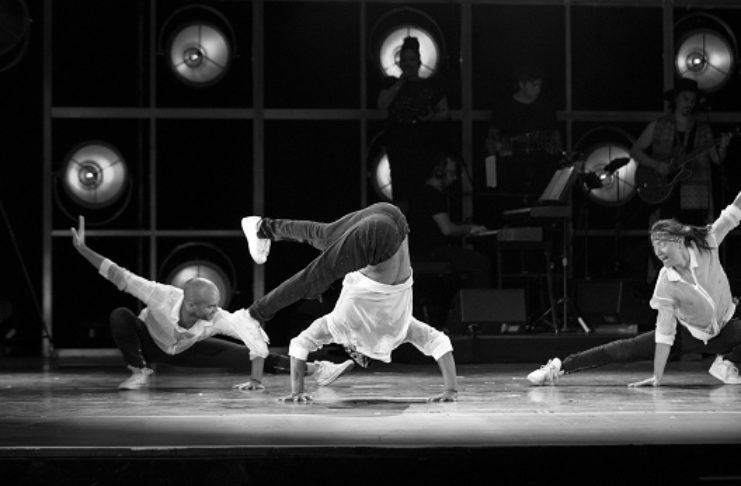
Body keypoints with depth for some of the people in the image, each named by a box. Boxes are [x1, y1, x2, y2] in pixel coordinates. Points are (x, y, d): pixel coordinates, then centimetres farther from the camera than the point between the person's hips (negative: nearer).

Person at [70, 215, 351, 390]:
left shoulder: (217, 318, -38)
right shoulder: (162, 296, -43)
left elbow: (253, 332, -37)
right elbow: (119, 276, -41)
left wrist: (256, 378, -40)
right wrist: (83, 250, -47)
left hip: (187, 349, 1)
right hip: (149, 341, -1)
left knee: (244, 355, -15)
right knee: (119, 316, -36)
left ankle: (315, 370, -12)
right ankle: (140, 372, -15)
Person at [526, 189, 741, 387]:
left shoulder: (706, 244, -22)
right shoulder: (666, 282, -24)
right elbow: (665, 330, -21)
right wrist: (657, 376, -22)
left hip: (724, 328, 2)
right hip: (688, 334, -2)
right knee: (625, 350, -9)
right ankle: (560, 366, -4)